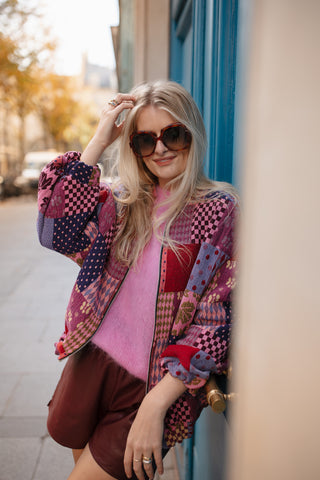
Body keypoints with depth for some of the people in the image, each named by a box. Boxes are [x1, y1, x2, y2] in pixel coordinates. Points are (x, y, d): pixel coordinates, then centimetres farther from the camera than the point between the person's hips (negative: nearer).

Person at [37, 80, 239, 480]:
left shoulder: (219, 209, -11)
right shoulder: (123, 200, 4)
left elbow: (217, 321, -15)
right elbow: (57, 234, -11)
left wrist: (154, 405, -19)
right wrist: (98, 141, -11)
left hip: (158, 384, -4)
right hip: (92, 358, 5)